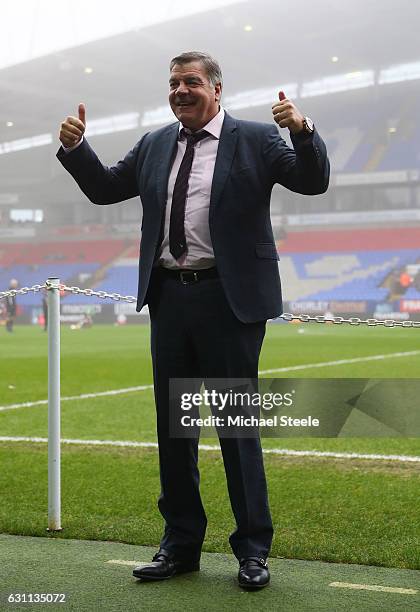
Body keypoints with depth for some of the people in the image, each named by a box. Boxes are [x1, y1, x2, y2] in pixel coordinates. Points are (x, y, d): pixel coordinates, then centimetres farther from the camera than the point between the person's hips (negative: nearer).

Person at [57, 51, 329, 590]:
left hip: (229, 299, -5)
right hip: (170, 297, 5)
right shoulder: (155, 145, 13)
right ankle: (181, 543, 26)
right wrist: (74, 147, 5)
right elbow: (104, 188, 20)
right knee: (172, 426, 12)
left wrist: (303, 131, -25)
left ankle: (252, 549, 15)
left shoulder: (255, 139, -1)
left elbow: (313, 182, -9)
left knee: (237, 424, 2)